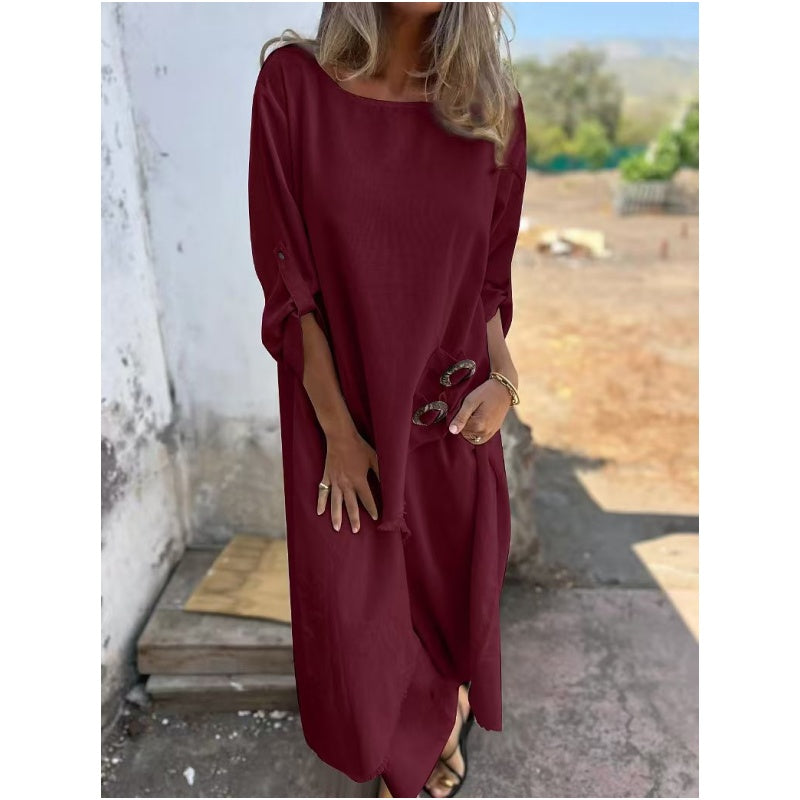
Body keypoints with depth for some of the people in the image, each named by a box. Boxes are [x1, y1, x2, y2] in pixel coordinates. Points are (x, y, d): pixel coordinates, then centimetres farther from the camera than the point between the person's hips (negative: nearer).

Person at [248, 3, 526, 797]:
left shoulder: (491, 103, -1)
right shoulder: (294, 82, -9)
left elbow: (490, 274, 5)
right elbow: (290, 282, -10)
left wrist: (503, 376, -11)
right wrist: (337, 430, -11)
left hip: (455, 414, 2)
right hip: (344, 411, -1)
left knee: (456, 592, 19)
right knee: (356, 614, 14)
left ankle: (439, 720, 54)